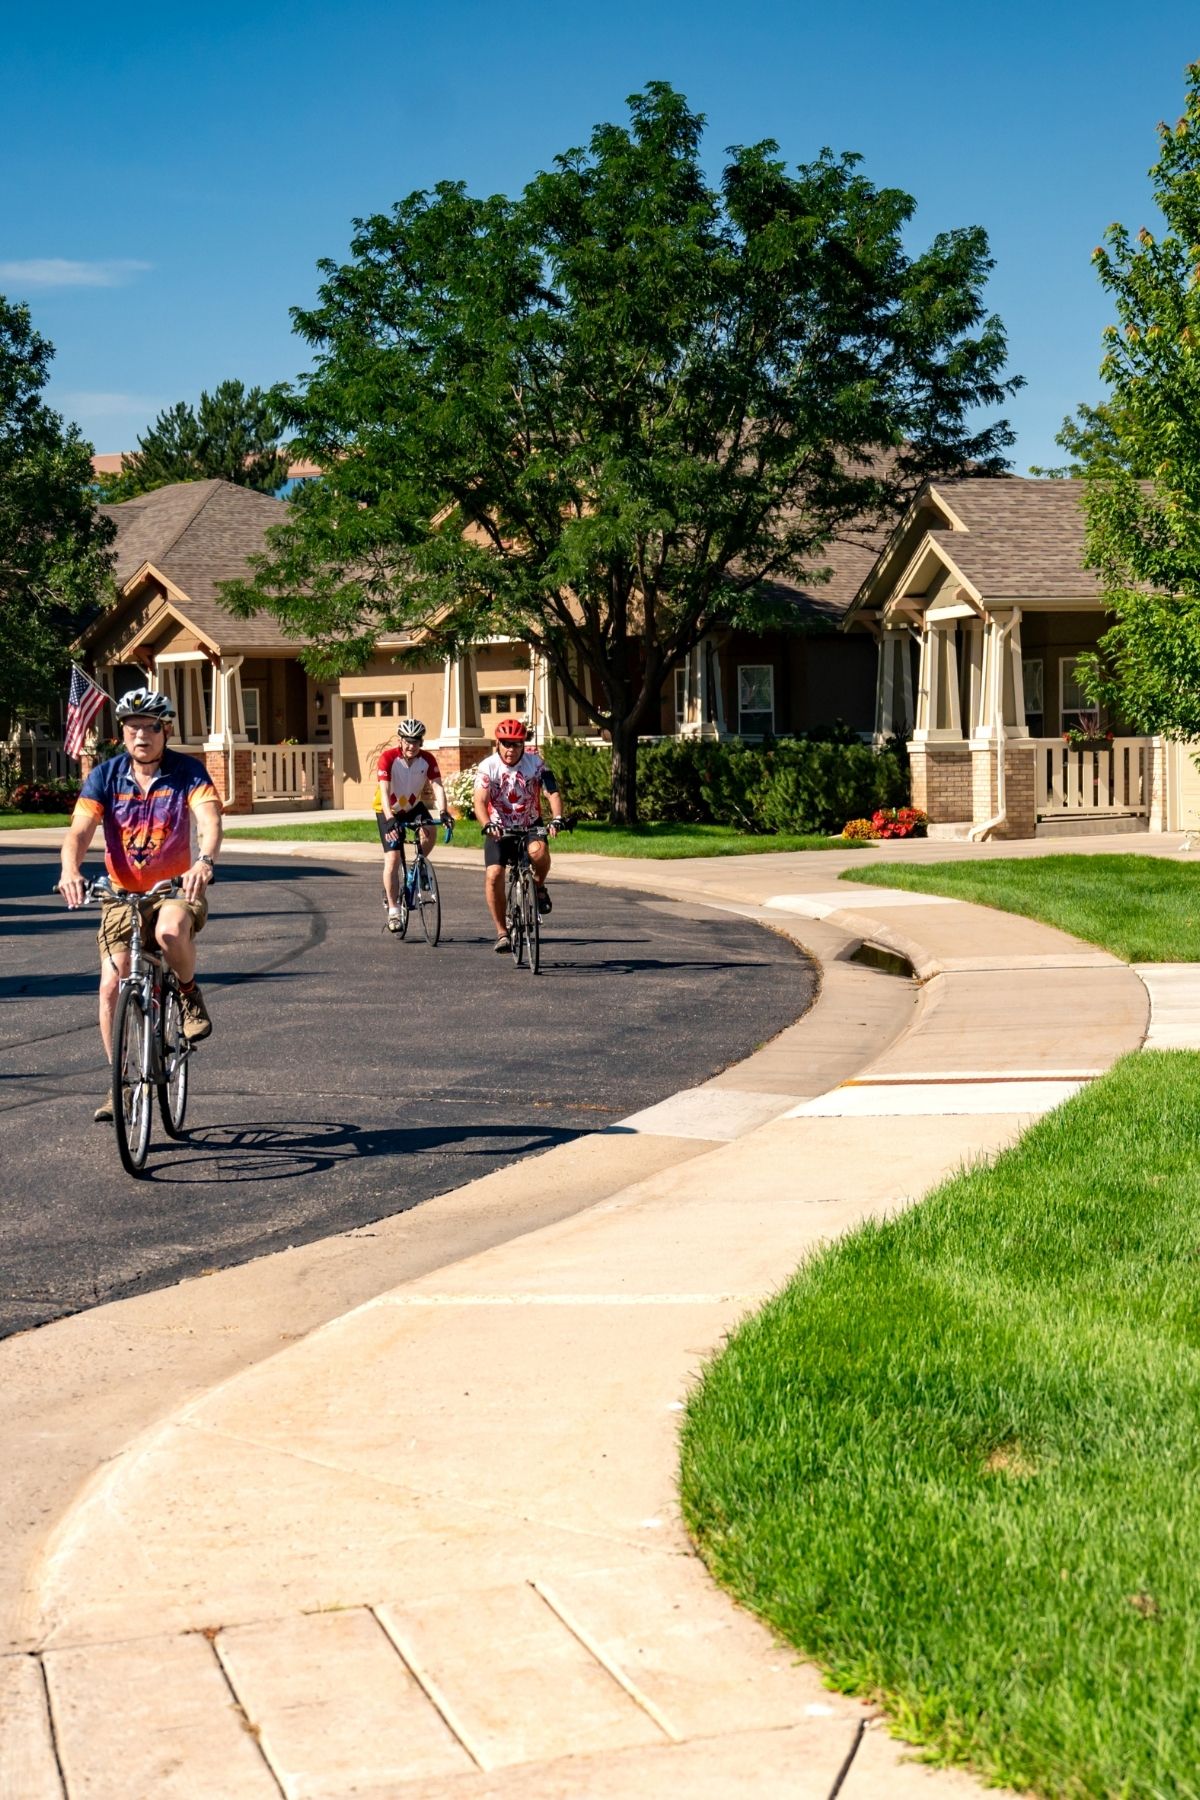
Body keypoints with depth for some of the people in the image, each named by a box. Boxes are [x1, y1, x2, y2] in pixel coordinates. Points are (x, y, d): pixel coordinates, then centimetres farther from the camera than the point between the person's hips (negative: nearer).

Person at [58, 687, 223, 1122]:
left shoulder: (187, 771, -9)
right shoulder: (106, 775, -4)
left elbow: (209, 819, -24)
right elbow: (80, 830, -14)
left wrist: (205, 861, -46)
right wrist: (70, 870, -37)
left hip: (176, 887, -3)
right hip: (123, 894, 3)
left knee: (171, 930, -38)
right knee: (111, 986, -9)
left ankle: (189, 993, -5)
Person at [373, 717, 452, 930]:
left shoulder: (428, 759, -17)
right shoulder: (389, 757, -26)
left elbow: (437, 786, -26)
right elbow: (384, 792, -35)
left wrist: (443, 812, -44)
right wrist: (390, 820, -48)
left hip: (413, 806, 3)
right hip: (389, 810, -3)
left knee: (430, 834, -27)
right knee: (392, 858, -11)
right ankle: (393, 912, -4)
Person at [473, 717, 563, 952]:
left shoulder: (535, 763, -11)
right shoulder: (488, 767, -13)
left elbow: (553, 793, -19)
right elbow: (480, 802, -22)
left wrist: (557, 819, -39)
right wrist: (488, 825, -43)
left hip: (530, 826, 0)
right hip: (499, 829, 0)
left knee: (538, 851, -33)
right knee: (493, 875, -17)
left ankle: (539, 886, 0)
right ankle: (502, 932, -4)